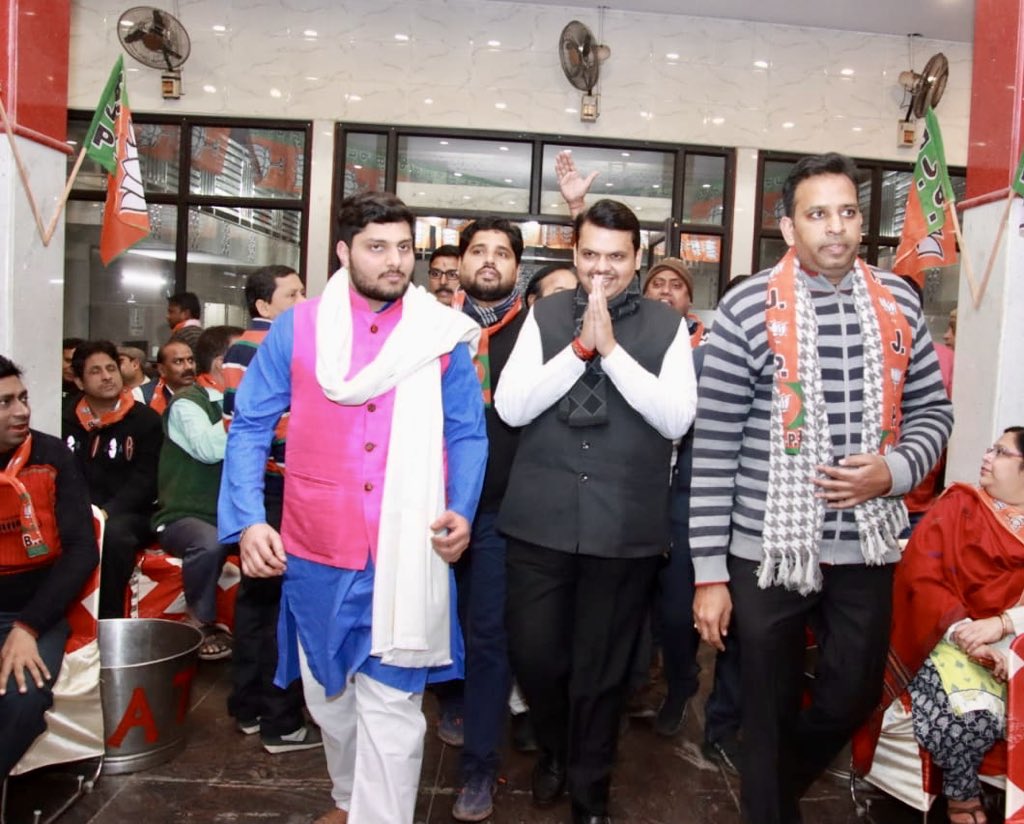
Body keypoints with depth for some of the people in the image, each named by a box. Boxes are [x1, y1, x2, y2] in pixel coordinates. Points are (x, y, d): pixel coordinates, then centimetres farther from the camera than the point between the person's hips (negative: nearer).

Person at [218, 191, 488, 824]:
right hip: (315, 553, 2)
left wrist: (461, 511, -12)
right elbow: (250, 426, 1)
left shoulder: (444, 336, 0)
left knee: (390, 706, 0)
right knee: (330, 693, 21)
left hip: (405, 556, -2)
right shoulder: (297, 328, 0)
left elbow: (468, 434, 4)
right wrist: (249, 520, -10)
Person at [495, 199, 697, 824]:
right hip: (542, 518, 1)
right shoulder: (544, 316, 4)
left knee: (603, 666, 13)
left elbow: (677, 419, -10)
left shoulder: (668, 326, 1)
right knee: (532, 653, 10)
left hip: (626, 527, -1)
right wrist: (580, 346, -14)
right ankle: (554, 748, 43)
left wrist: (611, 349, -16)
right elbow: (511, 408, -6)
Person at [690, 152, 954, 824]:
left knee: (855, 695, 17)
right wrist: (709, 570, -11)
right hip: (768, 548, -4)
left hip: (868, 543, 4)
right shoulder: (748, 308, -9)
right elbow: (713, 446, -10)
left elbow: (933, 409, 12)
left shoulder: (899, 303, 4)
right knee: (770, 710, 10)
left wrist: (894, 470, -11)